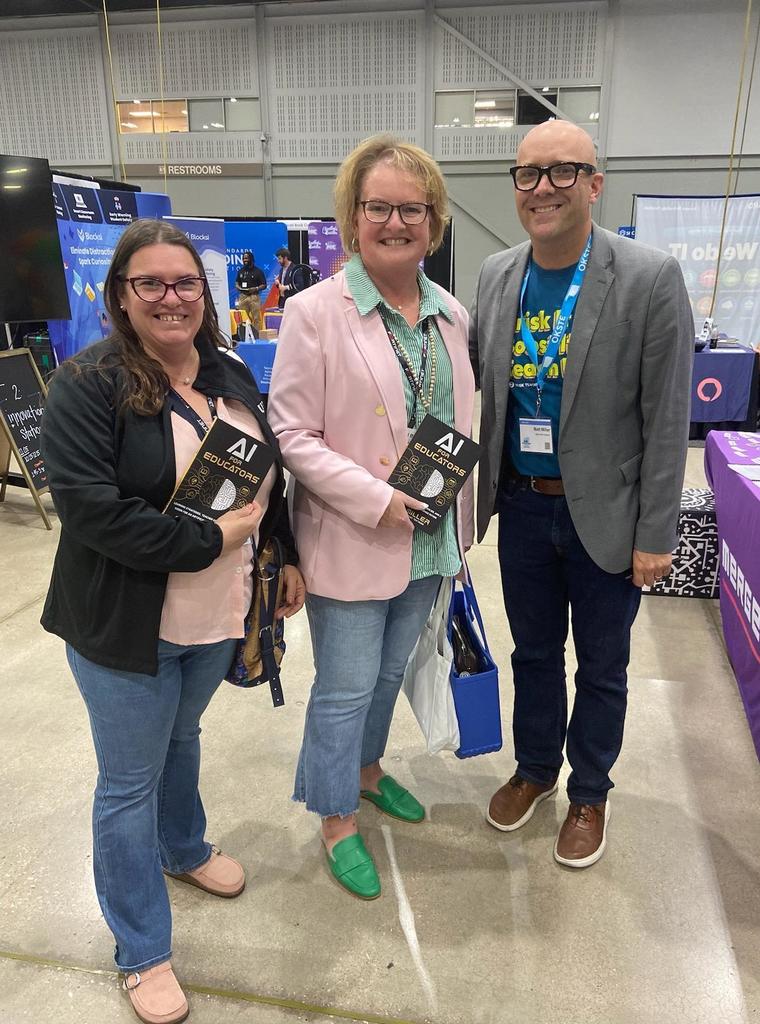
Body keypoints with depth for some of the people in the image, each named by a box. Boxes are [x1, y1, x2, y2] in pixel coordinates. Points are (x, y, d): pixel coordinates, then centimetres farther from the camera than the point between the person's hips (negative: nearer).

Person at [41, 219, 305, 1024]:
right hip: (124, 625, -6)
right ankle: (142, 953, 30)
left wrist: (289, 556, 11)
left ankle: (184, 850, 55)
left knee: (182, 738, 28)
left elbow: (271, 476, 13)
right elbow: (88, 505, -25)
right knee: (130, 782, 10)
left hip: (215, 619, 6)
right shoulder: (87, 384, -16)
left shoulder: (232, 378, 5)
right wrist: (206, 541, -25)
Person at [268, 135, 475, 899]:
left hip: (428, 538, 6)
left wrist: (457, 513, 7)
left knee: (390, 673, 23)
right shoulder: (314, 313, -13)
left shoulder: (452, 315, 4)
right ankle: (338, 822, 31)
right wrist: (376, 500, -21)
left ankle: (367, 770, 49)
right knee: (345, 688, 8)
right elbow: (291, 435, -14)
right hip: (351, 542, -5)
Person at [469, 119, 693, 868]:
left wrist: (655, 535, -12)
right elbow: (469, 367, 12)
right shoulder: (496, 274, 0)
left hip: (605, 512, -3)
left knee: (601, 665, 15)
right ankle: (534, 768, 44)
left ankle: (589, 793, 39)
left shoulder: (651, 278, -13)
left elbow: (666, 420, -13)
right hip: (522, 504, 4)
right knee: (533, 651, 20)